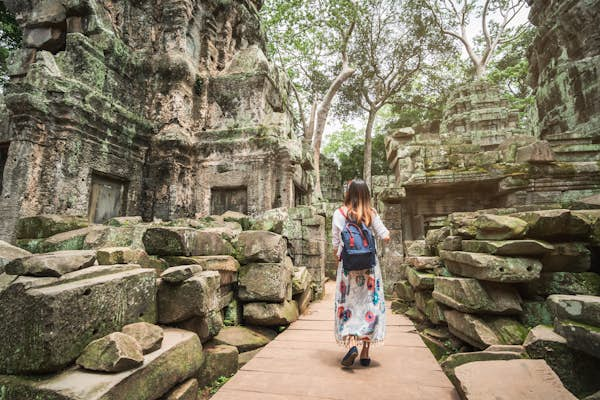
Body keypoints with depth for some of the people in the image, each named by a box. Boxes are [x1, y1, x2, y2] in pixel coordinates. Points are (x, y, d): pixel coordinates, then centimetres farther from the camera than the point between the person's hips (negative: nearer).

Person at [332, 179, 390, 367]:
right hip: (369, 265, 2)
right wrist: (386, 233, 19)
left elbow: (335, 243, -2)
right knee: (370, 304, 10)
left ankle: (351, 343, -7)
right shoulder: (371, 214, -1)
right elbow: (385, 237, -4)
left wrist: (338, 260, 13)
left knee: (347, 304, 9)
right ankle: (365, 352, 17)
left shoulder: (339, 213, -3)